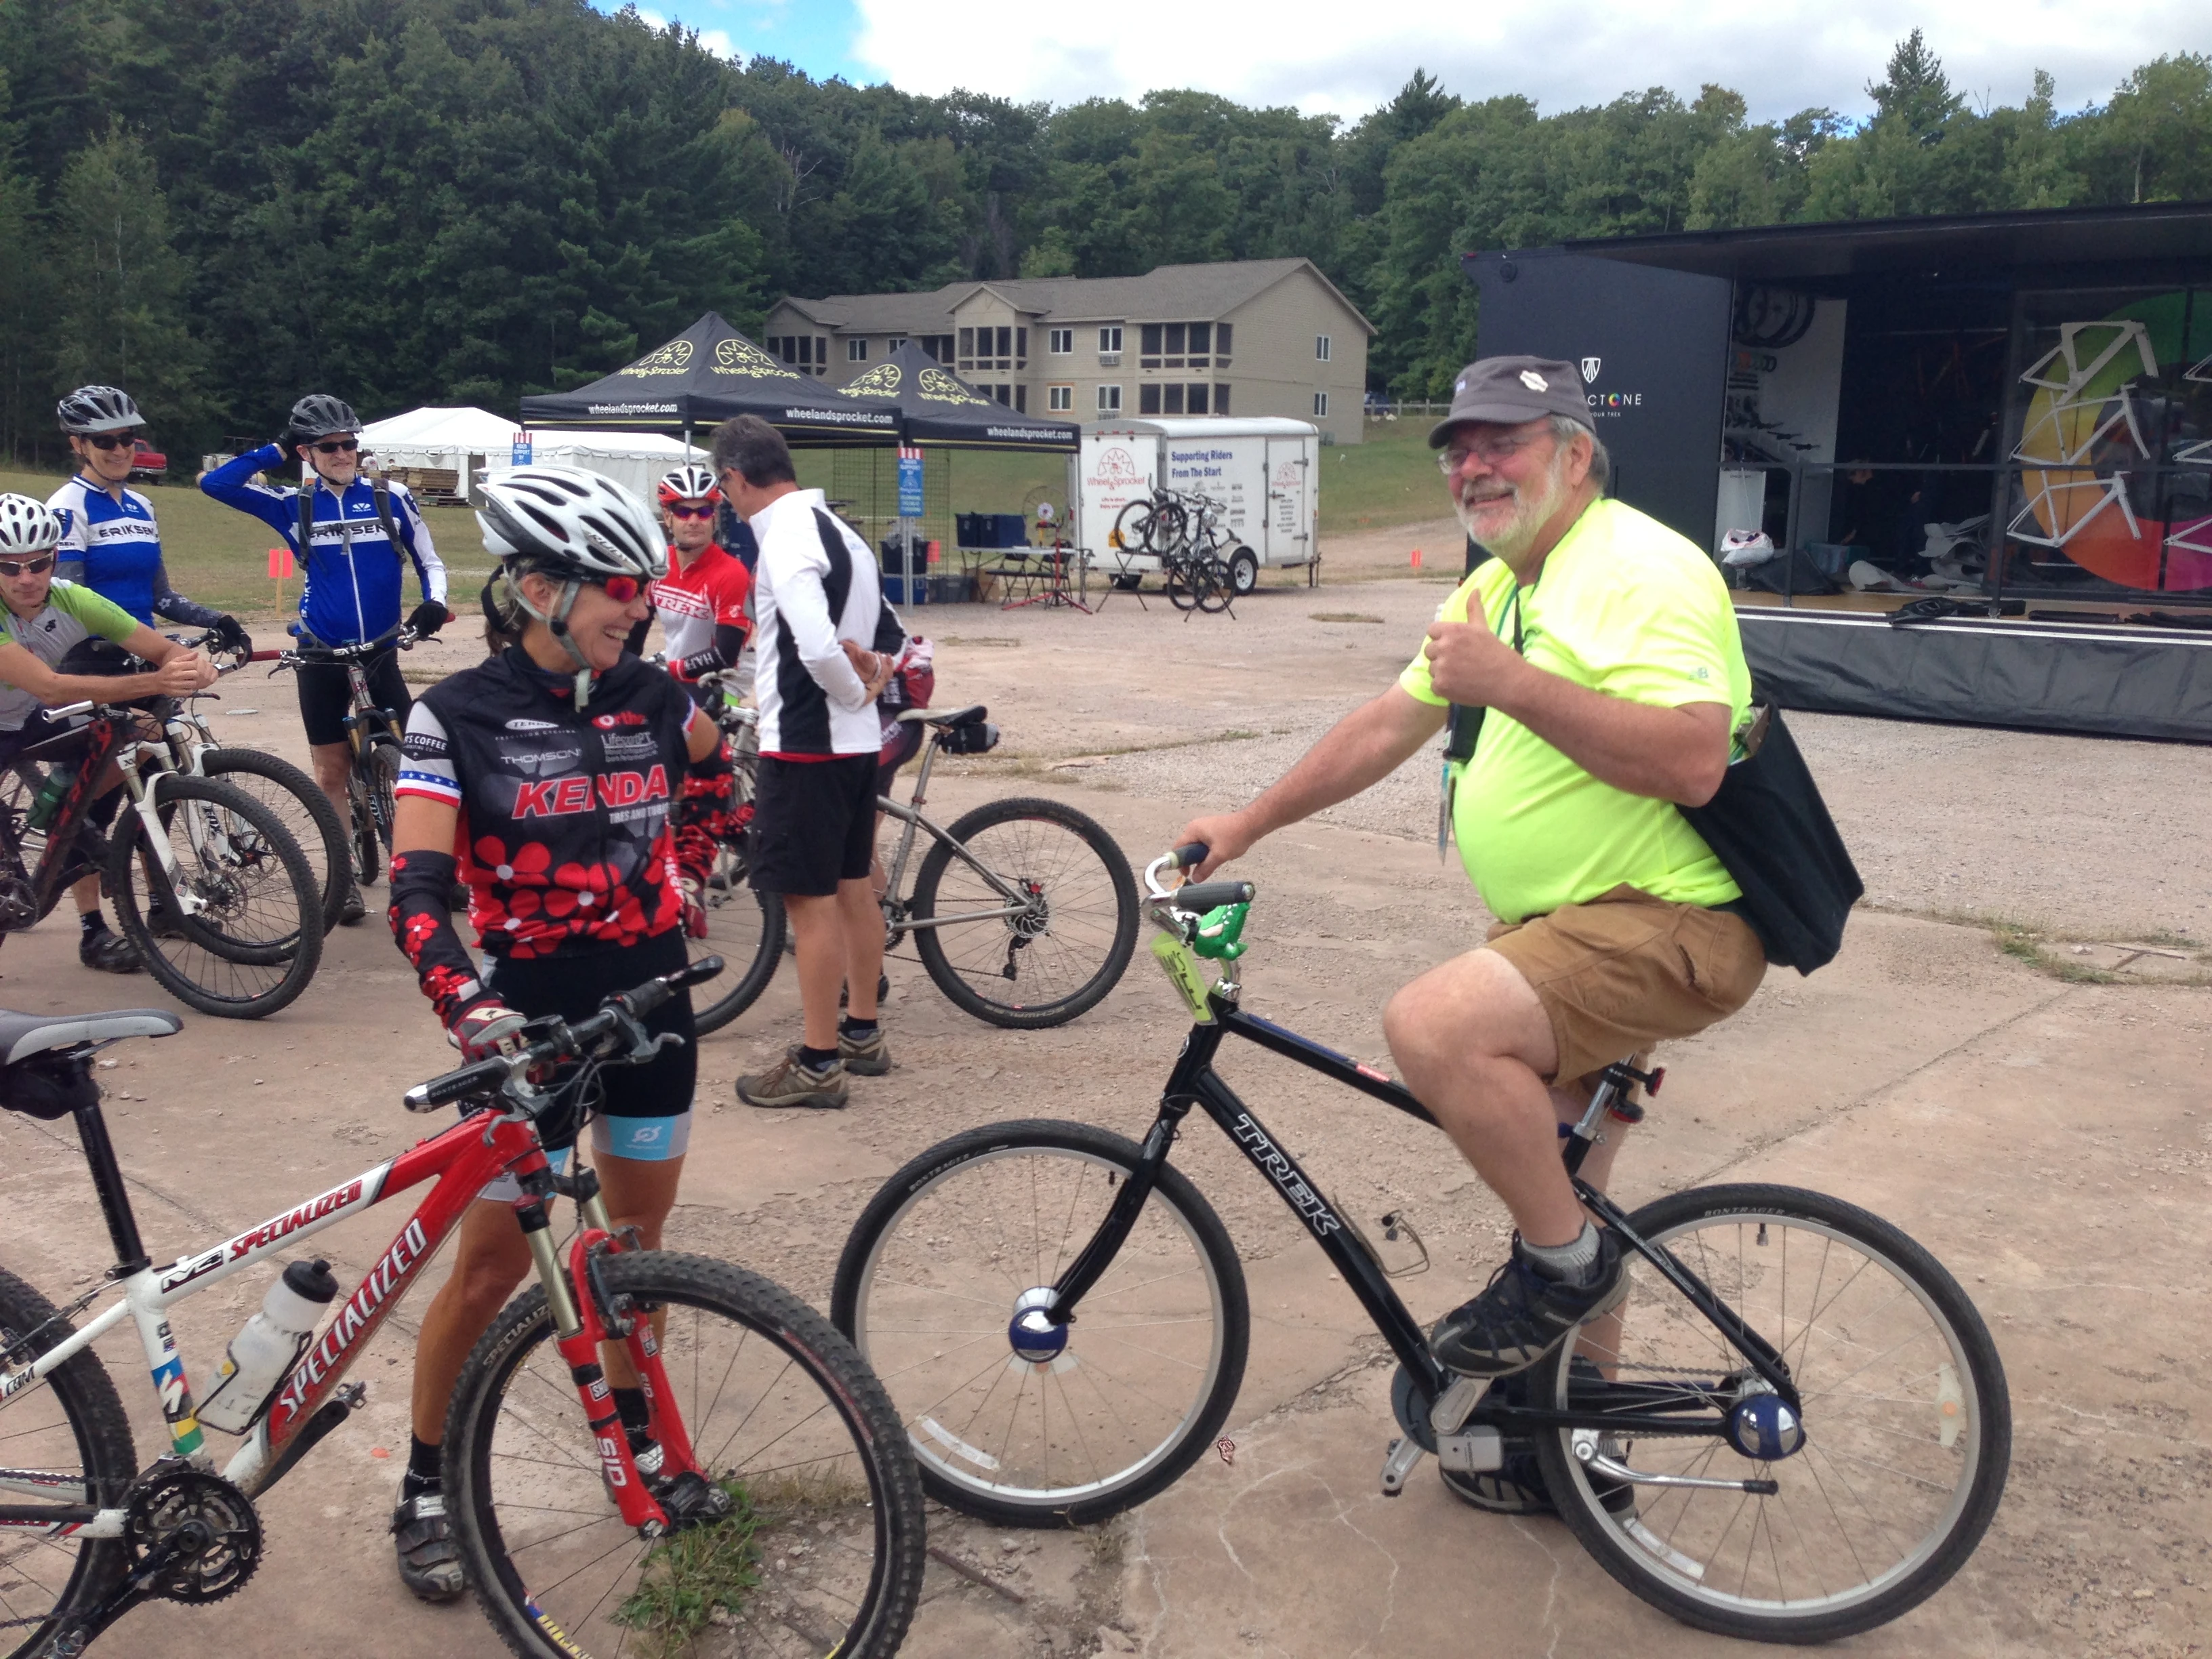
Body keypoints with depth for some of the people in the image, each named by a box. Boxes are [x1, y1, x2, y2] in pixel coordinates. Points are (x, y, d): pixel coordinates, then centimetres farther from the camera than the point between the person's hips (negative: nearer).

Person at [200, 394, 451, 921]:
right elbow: (215, 483, -3)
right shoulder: (293, 506, 1)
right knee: (332, 772, 6)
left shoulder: (391, 498, -1)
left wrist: (434, 602, -14)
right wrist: (275, 452, -3)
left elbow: (428, 562, 5)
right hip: (321, 657, 1)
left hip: (380, 652, 0)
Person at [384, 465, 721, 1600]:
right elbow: (417, 887, -18)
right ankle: (425, 1488, 23)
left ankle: (634, 1430, 37)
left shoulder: (649, 698, 0)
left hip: (653, 1004, 4)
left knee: (638, 1238, 16)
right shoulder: (459, 715, -11)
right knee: (494, 1264, 3)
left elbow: (722, 773, 22)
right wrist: (462, 999, -33)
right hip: (532, 1017, -4)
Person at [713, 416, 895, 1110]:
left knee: (811, 901, -2)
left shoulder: (786, 539, -18)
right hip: (854, 741, 10)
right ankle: (862, 1033, 29)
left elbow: (819, 647, -30)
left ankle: (818, 1064, 6)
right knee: (853, 888, 17)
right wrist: (866, 668, -1)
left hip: (806, 745, -10)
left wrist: (855, 690, -12)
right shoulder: (834, 529, 14)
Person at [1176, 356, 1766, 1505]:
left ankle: (1565, 1260, -8)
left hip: (1666, 926, -10)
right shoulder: (1495, 589, 15)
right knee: (1558, 1183, 18)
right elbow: (1387, 726, 18)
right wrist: (1248, 823, 14)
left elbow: (1691, 761, -29)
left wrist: (1509, 680, -29)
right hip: (1565, 932, 10)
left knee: (1433, 1024, -30)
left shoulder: (1642, 571, -16)